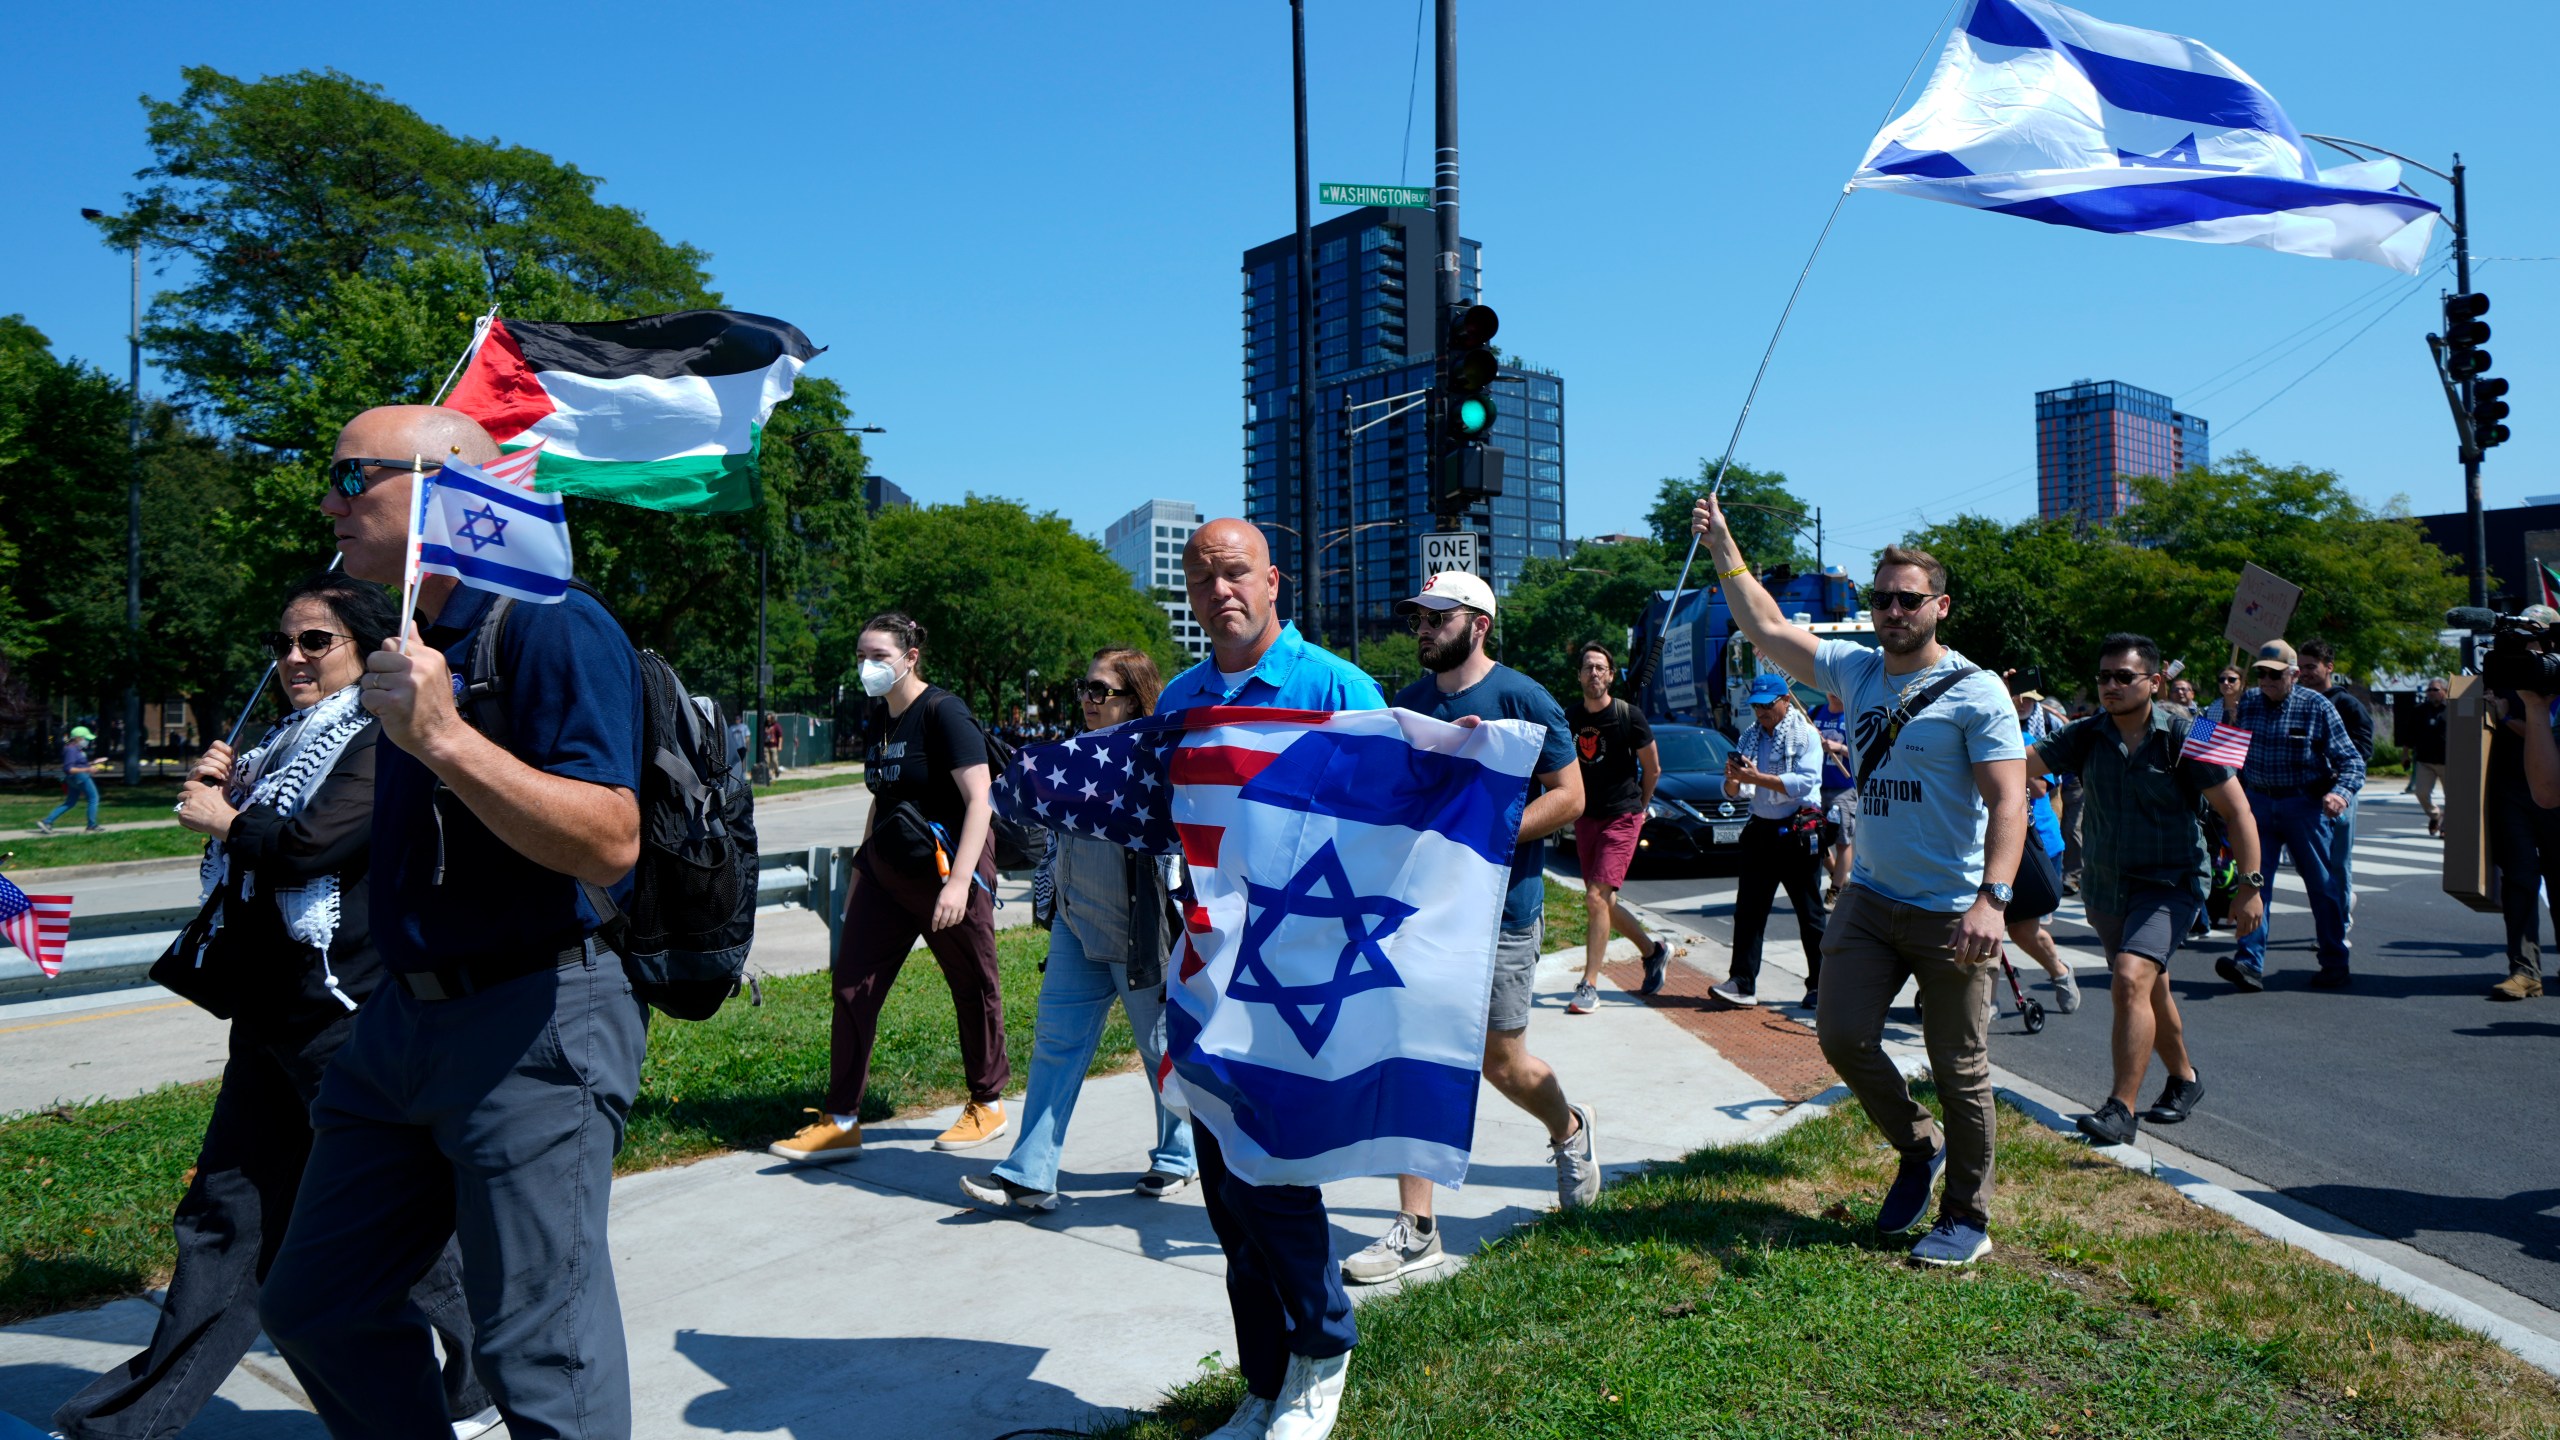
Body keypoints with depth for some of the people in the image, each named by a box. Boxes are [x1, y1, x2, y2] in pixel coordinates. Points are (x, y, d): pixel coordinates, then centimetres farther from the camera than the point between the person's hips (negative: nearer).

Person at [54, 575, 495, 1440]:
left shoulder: (383, 744, -11)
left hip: (348, 1019, -8)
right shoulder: (291, 744, 17)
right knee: (225, 1218, 13)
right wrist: (216, 791, 5)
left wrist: (221, 818, -5)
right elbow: (244, 855, 23)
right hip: (271, 1019, 9)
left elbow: (310, 844, -24)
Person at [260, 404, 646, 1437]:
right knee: (316, 1307, 19)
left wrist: (445, 738, -33)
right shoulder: (417, 641, 14)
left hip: (532, 1029, -10)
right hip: (404, 1019, 10)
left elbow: (610, 842, -28)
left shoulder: (552, 625, -15)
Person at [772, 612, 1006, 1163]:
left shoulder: (943, 713, -14)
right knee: (852, 986, 1)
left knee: (973, 987, 8)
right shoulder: (876, 720, 10)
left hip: (946, 866, -7)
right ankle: (840, 1122, 6)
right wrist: (860, 872, 24)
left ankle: (988, 1105, 25)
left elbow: (979, 801, -20)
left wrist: (959, 881, -28)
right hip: (886, 870, 8)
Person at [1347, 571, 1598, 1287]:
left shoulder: (1522, 698, -7)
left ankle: (1569, 1129, 40)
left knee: (1501, 1061, 6)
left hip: (1498, 907, -4)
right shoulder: (1406, 706, 10)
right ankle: (1415, 1229, 8)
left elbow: (1570, 795, -9)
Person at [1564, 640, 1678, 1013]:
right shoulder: (1570, 719, 2)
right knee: (1604, 903, 10)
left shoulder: (1629, 716, -9)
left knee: (1597, 897, -15)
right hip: (1585, 819, 5)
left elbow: (1652, 769, 3)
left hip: (1622, 818, -5)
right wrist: (1573, 808, 14)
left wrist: (1639, 806, 12)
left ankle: (1589, 986, -10)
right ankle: (1655, 950, 34)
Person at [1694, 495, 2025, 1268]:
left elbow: (2008, 801, -16)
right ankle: (1918, 1148, 28)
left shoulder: (1976, 691, -9)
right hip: (1870, 899, 6)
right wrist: (1724, 549, 9)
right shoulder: (1856, 669, 8)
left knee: (1959, 1069, 4)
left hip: (1950, 913, -5)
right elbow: (1767, 629, 14)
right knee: (1843, 1036, 3)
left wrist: (1992, 898, -27)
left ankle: (1967, 1218, 19)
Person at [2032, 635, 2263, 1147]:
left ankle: (2121, 1110, -20)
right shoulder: (2086, 736, -1)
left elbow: (2237, 810, -8)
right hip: (2106, 887, 5)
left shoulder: (2183, 737, -11)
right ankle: (2184, 1077, 44)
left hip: (2169, 884, -5)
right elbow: (2024, 764, -12)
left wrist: (2249, 885, -11)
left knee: (2130, 981, -24)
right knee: (2150, 991, 20)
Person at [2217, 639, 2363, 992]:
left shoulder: (2317, 706, -6)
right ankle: (2249, 963, -13)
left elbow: (2351, 760, -6)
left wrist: (2340, 792, -24)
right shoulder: (2248, 703, 4)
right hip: (2258, 803, 3)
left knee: (2321, 884, 6)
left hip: (2304, 806, -3)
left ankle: (2335, 964, 19)